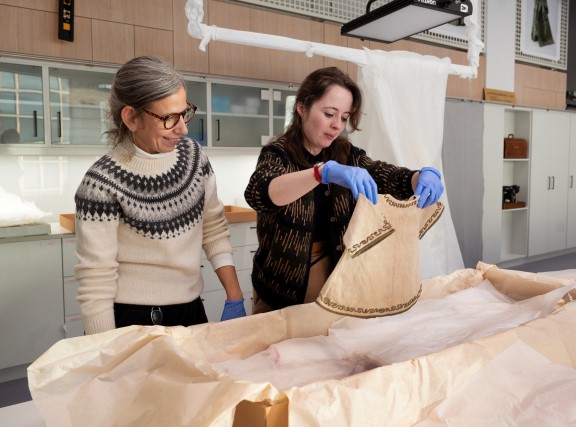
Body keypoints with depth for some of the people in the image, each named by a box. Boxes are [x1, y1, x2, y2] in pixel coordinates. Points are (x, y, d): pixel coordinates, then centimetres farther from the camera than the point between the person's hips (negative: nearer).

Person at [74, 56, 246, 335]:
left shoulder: (193, 155, -5)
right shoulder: (102, 183, -19)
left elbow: (214, 228, 2)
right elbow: (96, 283, -16)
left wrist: (235, 299, -2)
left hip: (191, 309, 5)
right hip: (132, 320, -5)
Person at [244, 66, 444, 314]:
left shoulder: (346, 155, 0)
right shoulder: (278, 153, -14)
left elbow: (394, 179, -5)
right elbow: (257, 194, -34)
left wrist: (426, 175, -28)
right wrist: (324, 171, -48)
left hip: (335, 282, 4)